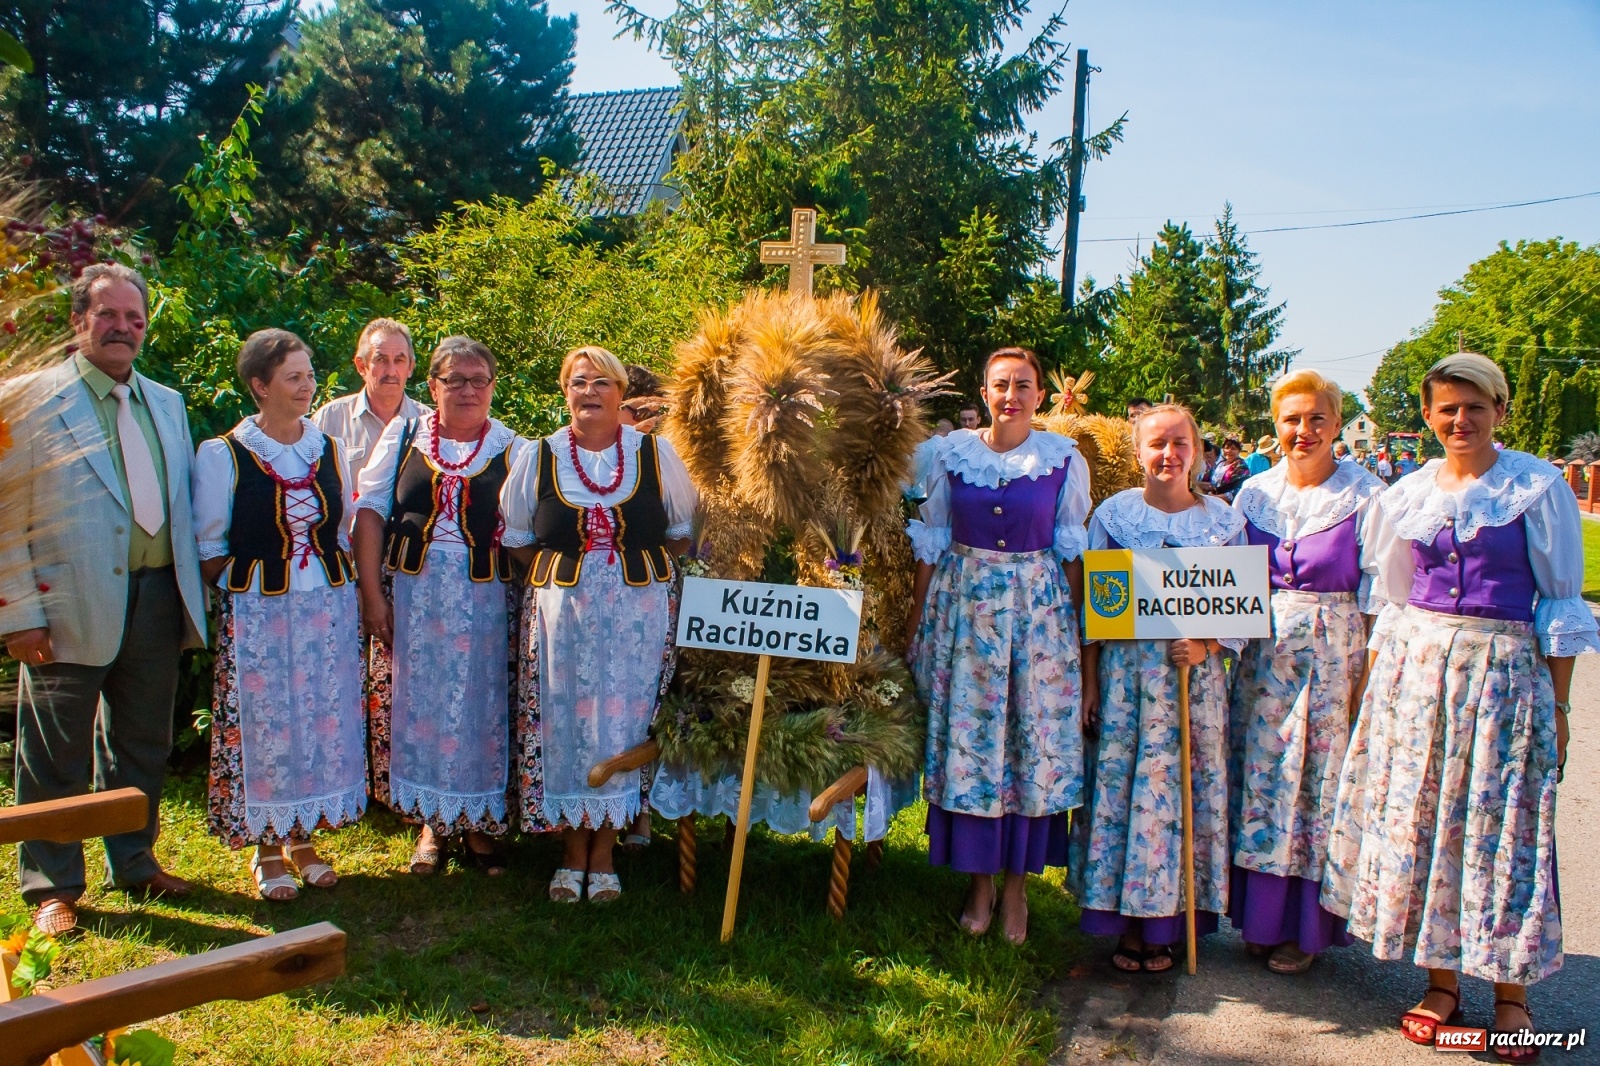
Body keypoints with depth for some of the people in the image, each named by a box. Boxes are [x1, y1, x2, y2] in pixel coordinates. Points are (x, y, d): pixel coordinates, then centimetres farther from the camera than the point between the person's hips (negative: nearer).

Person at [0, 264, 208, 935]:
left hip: (157, 597, 5)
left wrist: (194, 590, 10)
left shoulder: (168, 405, 13)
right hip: (72, 606, -5)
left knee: (143, 744, 16)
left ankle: (134, 862, 32)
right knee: (57, 755, 6)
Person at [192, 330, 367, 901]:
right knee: (265, 723, 3)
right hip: (258, 612, -4)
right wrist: (241, 592, -6)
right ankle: (267, 849, 19)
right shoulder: (223, 455, -5)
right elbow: (209, 547, -1)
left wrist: (338, 591, 4)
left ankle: (303, 838, 25)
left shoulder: (330, 450, 6)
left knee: (324, 720, 8)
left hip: (330, 607, 4)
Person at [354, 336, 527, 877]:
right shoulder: (403, 436, 6)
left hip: (484, 601, -1)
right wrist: (372, 594, -5)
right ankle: (431, 823, 24)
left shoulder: (513, 450, 2)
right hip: (412, 598, 1)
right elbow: (371, 512, 2)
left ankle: (480, 823, 21)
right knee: (419, 705, 7)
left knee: (479, 708, 5)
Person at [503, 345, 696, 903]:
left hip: (639, 613, -1)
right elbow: (517, 538, 13)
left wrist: (643, 570, 1)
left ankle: (603, 854, 16)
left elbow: (682, 530, 11)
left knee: (623, 723, 2)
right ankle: (573, 853, 17)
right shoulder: (538, 458, 6)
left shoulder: (657, 454, 3)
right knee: (564, 723, 2)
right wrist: (560, 575, 3)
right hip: (560, 613, 1)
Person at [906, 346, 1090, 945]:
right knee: (966, 738, 4)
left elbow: (1072, 550, 2)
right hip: (963, 605, 1)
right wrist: (916, 624, 5)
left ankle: (1015, 884, 18)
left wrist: (1082, 626, -2)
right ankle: (979, 881, 19)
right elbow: (931, 544, 6)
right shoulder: (953, 454, 2)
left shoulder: (1064, 459, -1)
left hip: (1039, 610, -1)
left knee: (1034, 742, 3)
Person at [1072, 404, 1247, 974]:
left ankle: (1164, 925, 17)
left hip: (1197, 671, 1)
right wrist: (1089, 680, 0)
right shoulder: (1113, 514, 3)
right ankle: (1127, 924, 15)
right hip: (1126, 668, 0)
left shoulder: (1225, 520, 4)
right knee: (1120, 784, 1)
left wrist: (1206, 645, -14)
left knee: (1191, 787, 3)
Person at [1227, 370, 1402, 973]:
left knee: (1320, 785, 3)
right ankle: (1261, 917, 22)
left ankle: (1306, 927, 17)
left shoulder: (1365, 497, -6)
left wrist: (1369, 676, -11)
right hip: (1264, 653, 4)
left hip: (1334, 653, -4)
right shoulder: (1254, 493, 6)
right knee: (1260, 776, 8)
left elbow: (1380, 596, -7)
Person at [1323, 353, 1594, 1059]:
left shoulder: (1537, 486, -2)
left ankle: (1511, 993, 16)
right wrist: (1377, 679, 11)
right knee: (1418, 821, 5)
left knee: (1501, 828, 1)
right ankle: (1441, 981, 18)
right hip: (1414, 668, 4)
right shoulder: (1407, 494, 8)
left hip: (1504, 671, -3)